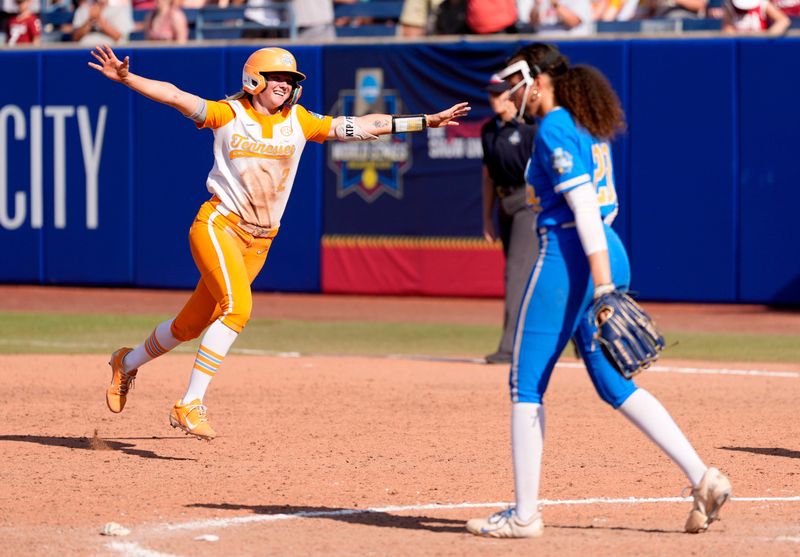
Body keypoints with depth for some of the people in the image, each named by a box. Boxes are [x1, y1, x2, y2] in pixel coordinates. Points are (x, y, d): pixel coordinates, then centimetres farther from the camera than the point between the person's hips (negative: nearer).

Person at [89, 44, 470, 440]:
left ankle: (128, 363, 36)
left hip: (259, 240, 5)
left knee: (192, 324, 9)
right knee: (237, 306, -25)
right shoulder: (229, 114, -1)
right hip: (218, 225, -5)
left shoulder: (299, 121, 7)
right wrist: (126, 78, -26)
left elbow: (362, 126, 8)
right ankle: (190, 404, -21)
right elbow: (173, 96, -11)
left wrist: (425, 122, 5)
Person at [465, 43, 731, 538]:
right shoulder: (589, 128, 16)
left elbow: (584, 207, -20)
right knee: (616, 385, 12)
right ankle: (702, 479, 2)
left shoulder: (554, 130, -11)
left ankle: (525, 513, 1)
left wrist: (602, 288, -25)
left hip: (567, 256, -9)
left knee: (526, 384, 0)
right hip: (609, 257, 9)